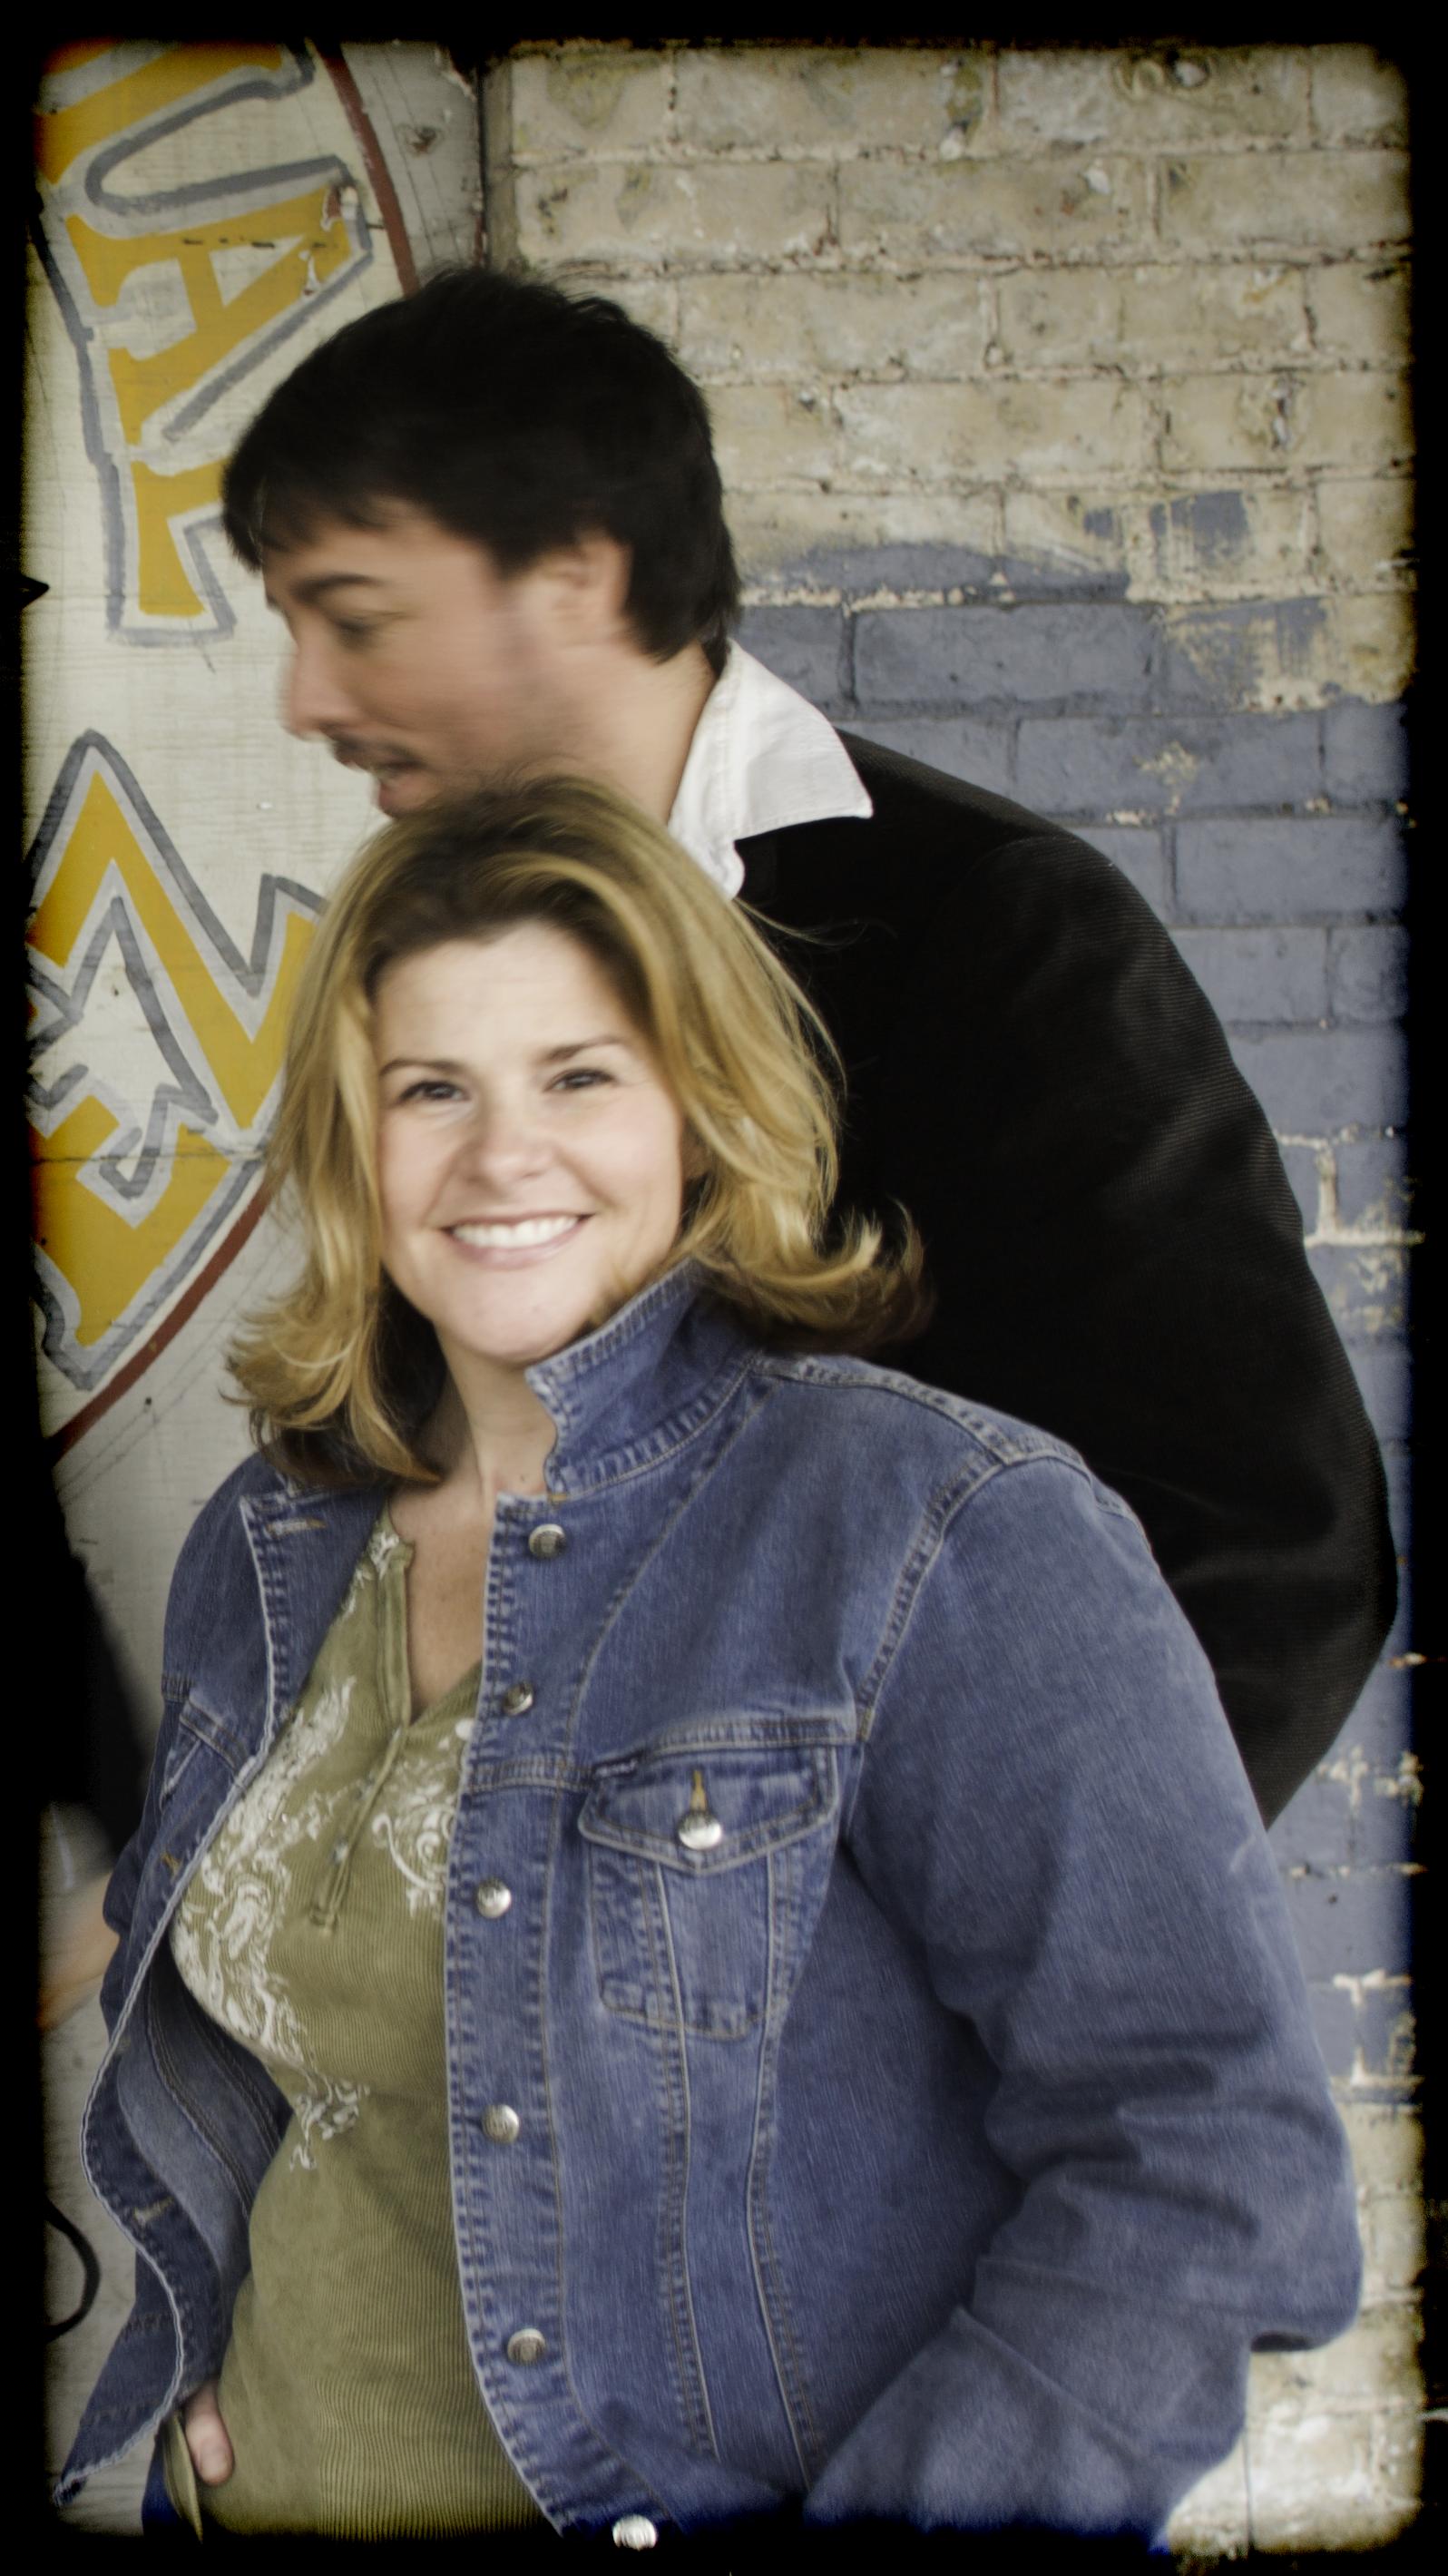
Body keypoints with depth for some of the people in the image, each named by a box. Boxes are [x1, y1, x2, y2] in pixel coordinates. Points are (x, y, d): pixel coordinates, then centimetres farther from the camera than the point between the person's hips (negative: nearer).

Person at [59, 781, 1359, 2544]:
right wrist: (192, 2355, 3)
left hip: (696, 2510, -5)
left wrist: (867, 2526, -26)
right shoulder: (259, 1554, 1)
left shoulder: (955, 1541, -20)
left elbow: (1212, 2169, -23)